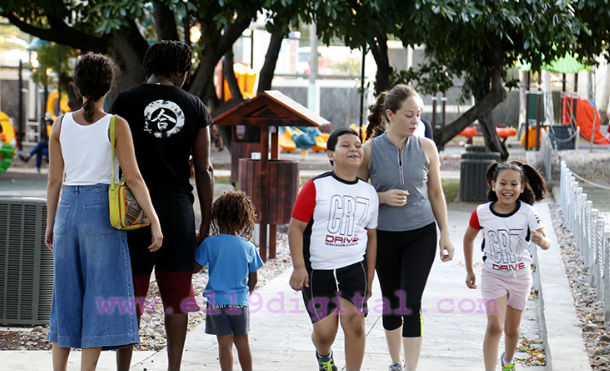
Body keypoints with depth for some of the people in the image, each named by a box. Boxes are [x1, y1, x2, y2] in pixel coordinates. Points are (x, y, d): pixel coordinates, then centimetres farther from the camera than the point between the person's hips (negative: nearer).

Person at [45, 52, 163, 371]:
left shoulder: (61, 124, 4)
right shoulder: (116, 125, -6)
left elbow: (54, 179, 7)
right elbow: (133, 177, -10)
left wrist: (50, 224, 16)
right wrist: (155, 222, -8)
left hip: (67, 209, 4)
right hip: (102, 212, -4)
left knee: (67, 296, 12)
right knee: (101, 296, -1)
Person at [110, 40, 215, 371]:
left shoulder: (126, 101, 0)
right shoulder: (195, 107, 6)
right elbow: (204, 170, 6)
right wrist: (205, 223, 12)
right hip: (179, 207, 2)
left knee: (130, 296, 2)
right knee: (177, 297, 7)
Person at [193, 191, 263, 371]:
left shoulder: (209, 243, -9)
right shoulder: (248, 247, 0)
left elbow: (195, 268, -2)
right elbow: (253, 279, 7)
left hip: (216, 301, -2)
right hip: (240, 302, 2)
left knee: (225, 343, 0)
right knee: (242, 341, 15)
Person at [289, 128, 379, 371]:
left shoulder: (369, 193, 8)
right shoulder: (316, 187, -6)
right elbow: (296, 227, -6)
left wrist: (370, 278, 15)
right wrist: (299, 267, -13)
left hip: (354, 267, 3)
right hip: (317, 269, -3)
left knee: (354, 321, -14)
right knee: (324, 329, -2)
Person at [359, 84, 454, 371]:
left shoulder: (426, 148, -2)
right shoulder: (371, 150, -6)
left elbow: (436, 193, 7)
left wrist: (445, 234, 5)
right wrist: (383, 198, -17)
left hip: (421, 234, -1)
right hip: (385, 236, 1)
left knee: (411, 303, -11)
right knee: (391, 304, 13)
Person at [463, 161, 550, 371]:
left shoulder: (527, 213, -15)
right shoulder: (482, 213, -12)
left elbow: (546, 243, -20)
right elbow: (469, 238, 6)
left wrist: (541, 241, -45)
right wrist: (469, 271, 11)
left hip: (520, 276, 1)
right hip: (493, 275, -1)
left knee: (511, 330, 15)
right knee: (494, 327, -17)